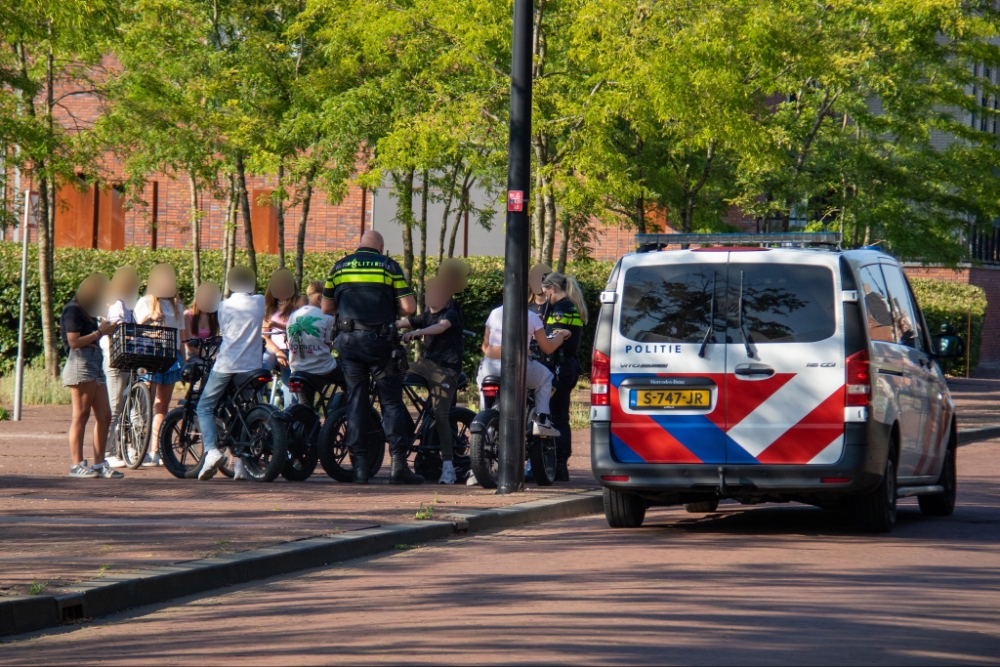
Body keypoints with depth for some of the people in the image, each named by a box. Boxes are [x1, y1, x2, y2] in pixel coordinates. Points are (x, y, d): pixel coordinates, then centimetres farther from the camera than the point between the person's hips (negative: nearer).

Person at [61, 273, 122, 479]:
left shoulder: (88, 313, 22)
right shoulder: (73, 311, -6)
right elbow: (74, 342, -15)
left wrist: (103, 331, 7)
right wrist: (99, 332, -12)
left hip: (95, 366, 9)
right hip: (80, 364, -9)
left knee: (104, 416, 5)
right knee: (81, 415, -8)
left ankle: (99, 463, 9)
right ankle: (77, 464, -6)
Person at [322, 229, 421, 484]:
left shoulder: (340, 267, 11)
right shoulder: (389, 266, 3)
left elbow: (326, 308, 12)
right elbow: (408, 307, -4)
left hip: (348, 339, 3)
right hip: (379, 338, -3)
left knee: (356, 401, 7)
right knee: (391, 401, 0)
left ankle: (359, 465, 1)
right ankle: (398, 464, -8)